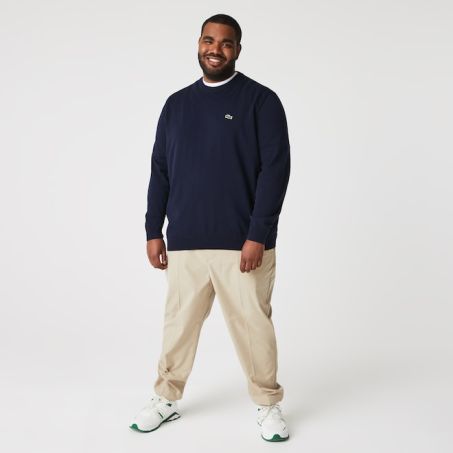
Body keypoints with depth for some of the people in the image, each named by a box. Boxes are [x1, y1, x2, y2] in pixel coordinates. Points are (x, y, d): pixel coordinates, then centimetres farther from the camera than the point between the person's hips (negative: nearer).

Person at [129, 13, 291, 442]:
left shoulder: (260, 100, -1)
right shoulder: (176, 104, 12)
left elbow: (276, 168, -7)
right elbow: (160, 170, 13)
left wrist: (257, 235, -13)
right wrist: (153, 231, 7)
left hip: (242, 244, -3)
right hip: (184, 244, 4)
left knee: (252, 325, 4)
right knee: (178, 323, 11)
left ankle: (268, 404, 21)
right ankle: (166, 398, 27)